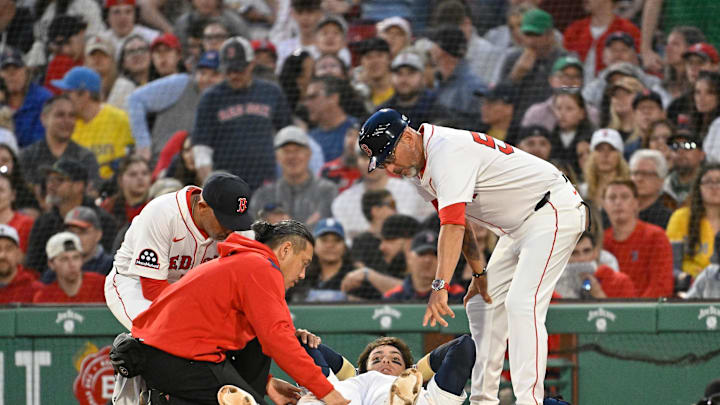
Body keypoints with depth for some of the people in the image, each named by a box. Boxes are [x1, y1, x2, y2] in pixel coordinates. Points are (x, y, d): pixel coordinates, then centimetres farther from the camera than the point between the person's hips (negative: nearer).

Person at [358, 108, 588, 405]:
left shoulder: (446, 150, -27)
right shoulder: (417, 167, 5)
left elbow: (453, 224, -37)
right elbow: (458, 221, 15)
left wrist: (440, 286, -44)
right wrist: (478, 273, 9)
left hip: (553, 211, -11)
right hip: (517, 226, 11)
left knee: (521, 304, -23)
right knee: (482, 305, 12)